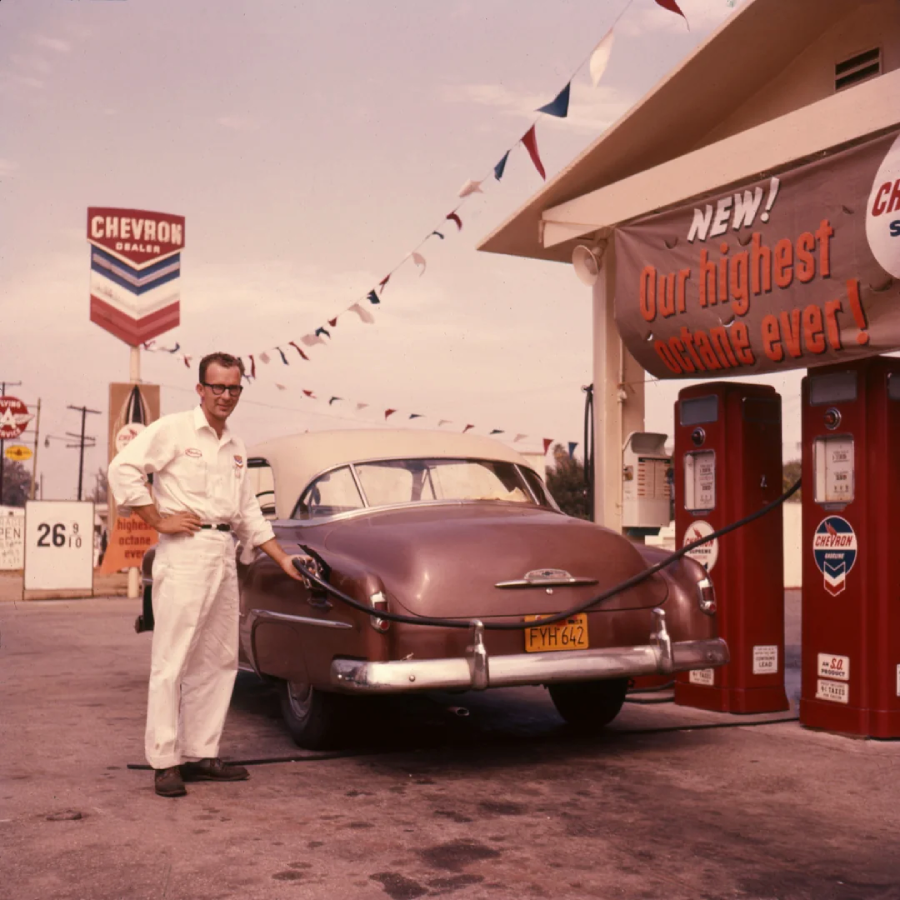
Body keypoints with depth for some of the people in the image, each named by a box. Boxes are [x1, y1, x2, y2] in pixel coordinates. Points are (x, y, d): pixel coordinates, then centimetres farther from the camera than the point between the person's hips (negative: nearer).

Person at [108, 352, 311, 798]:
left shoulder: (236, 448, 19)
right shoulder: (173, 430, -1)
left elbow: (249, 514, 23)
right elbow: (122, 469, -11)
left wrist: (284, 559, 18)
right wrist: (159, 520, -11)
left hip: (225, 555, 7)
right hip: (185, 552, -7)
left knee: (218, 660, 9)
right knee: (172, 660, -6)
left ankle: (201, 754, 17)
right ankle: (165, 762, 0)